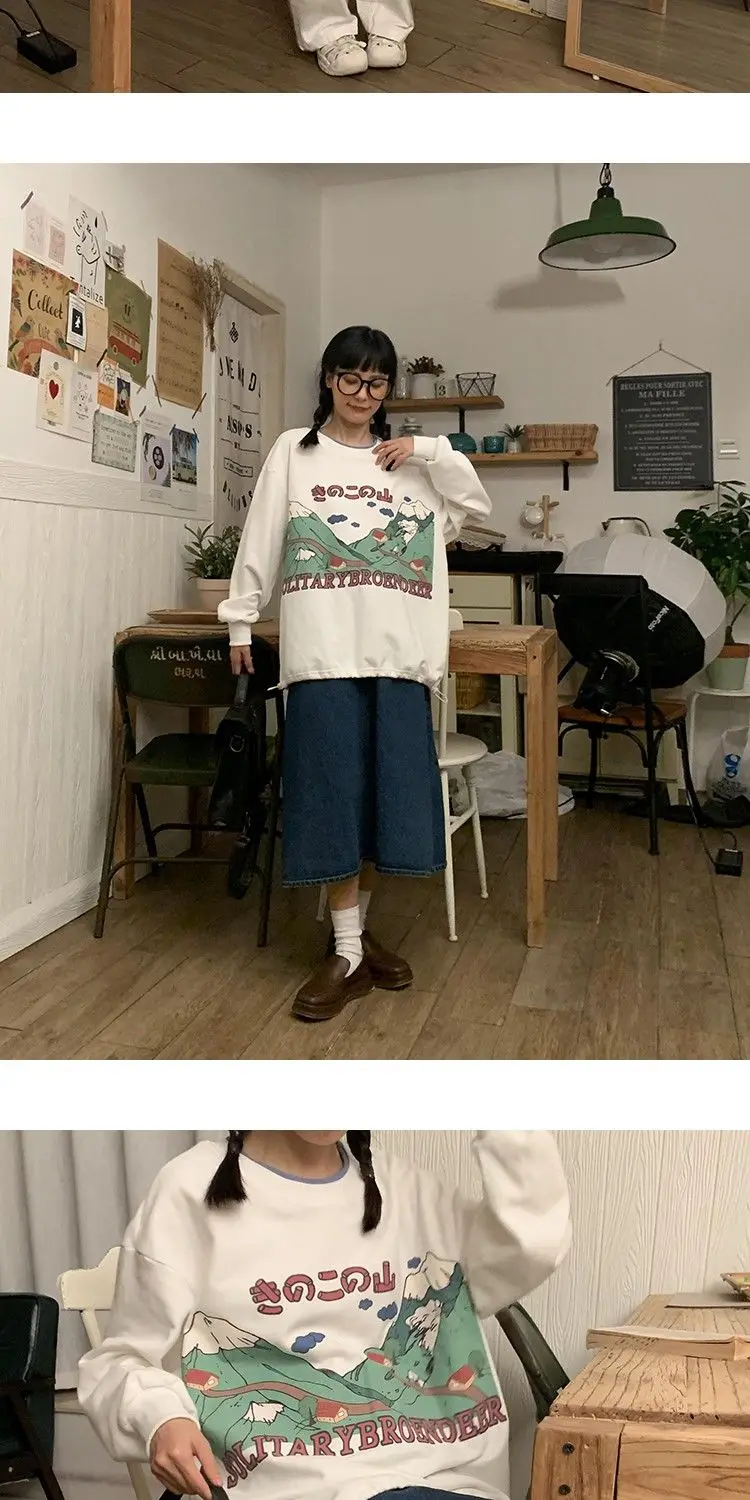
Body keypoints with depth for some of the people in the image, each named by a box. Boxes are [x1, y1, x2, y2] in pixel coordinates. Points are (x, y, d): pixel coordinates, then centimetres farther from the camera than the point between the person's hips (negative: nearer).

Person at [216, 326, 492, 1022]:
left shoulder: (410, 461, 16)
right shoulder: (294, 451, 9)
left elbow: (475, 506, 14)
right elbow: (261, 540, 7)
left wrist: (431, 452, 2)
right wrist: (241, 620, 4)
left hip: (398, 648, 3)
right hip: (324, 647, -3)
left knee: (389, 789, 3)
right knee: (333, 790, -4)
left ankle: (356, 928, 20)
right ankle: (347, 954, 3)